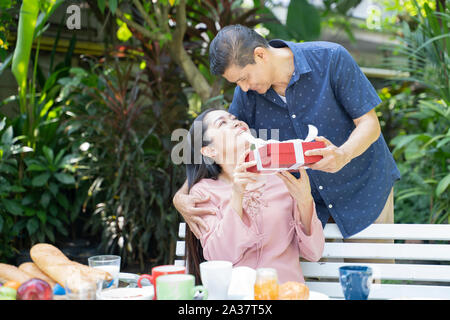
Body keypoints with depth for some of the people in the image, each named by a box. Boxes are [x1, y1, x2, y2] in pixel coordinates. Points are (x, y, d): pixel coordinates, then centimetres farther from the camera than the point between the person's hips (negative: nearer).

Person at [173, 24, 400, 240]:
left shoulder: (331, 58, -20)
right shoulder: (247, 95, -11)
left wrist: (343, 155, -39)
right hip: (307, 201, 2)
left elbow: (369, 123, -17)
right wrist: (181, 195, -19)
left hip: (363, 189, -2)